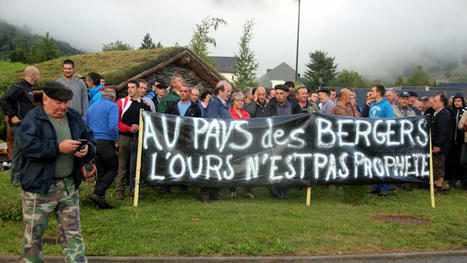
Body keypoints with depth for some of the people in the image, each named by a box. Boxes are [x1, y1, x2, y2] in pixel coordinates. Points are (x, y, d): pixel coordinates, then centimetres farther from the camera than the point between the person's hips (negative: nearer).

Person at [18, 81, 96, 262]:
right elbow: (29, 146, -22)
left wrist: (87, 149, -10)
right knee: (34, 234, 8)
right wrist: (58, 147, -25)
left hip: (69, 185, 5)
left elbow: (90, 139, 13)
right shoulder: (33, 119, -8)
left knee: (73, 233, 9)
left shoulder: (74, 117, 9)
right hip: (39, 187, -4)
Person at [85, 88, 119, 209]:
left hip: (93, 142, 7)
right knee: (112, 169, 3)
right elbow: (113, 126, -17)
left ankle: (100, 201, 10)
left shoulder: (91, 107, 16)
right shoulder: (112, 106, -5)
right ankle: (98, 193, -11)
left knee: (100, 171, 12)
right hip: (106, 142, -7)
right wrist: (116, 139, -3)